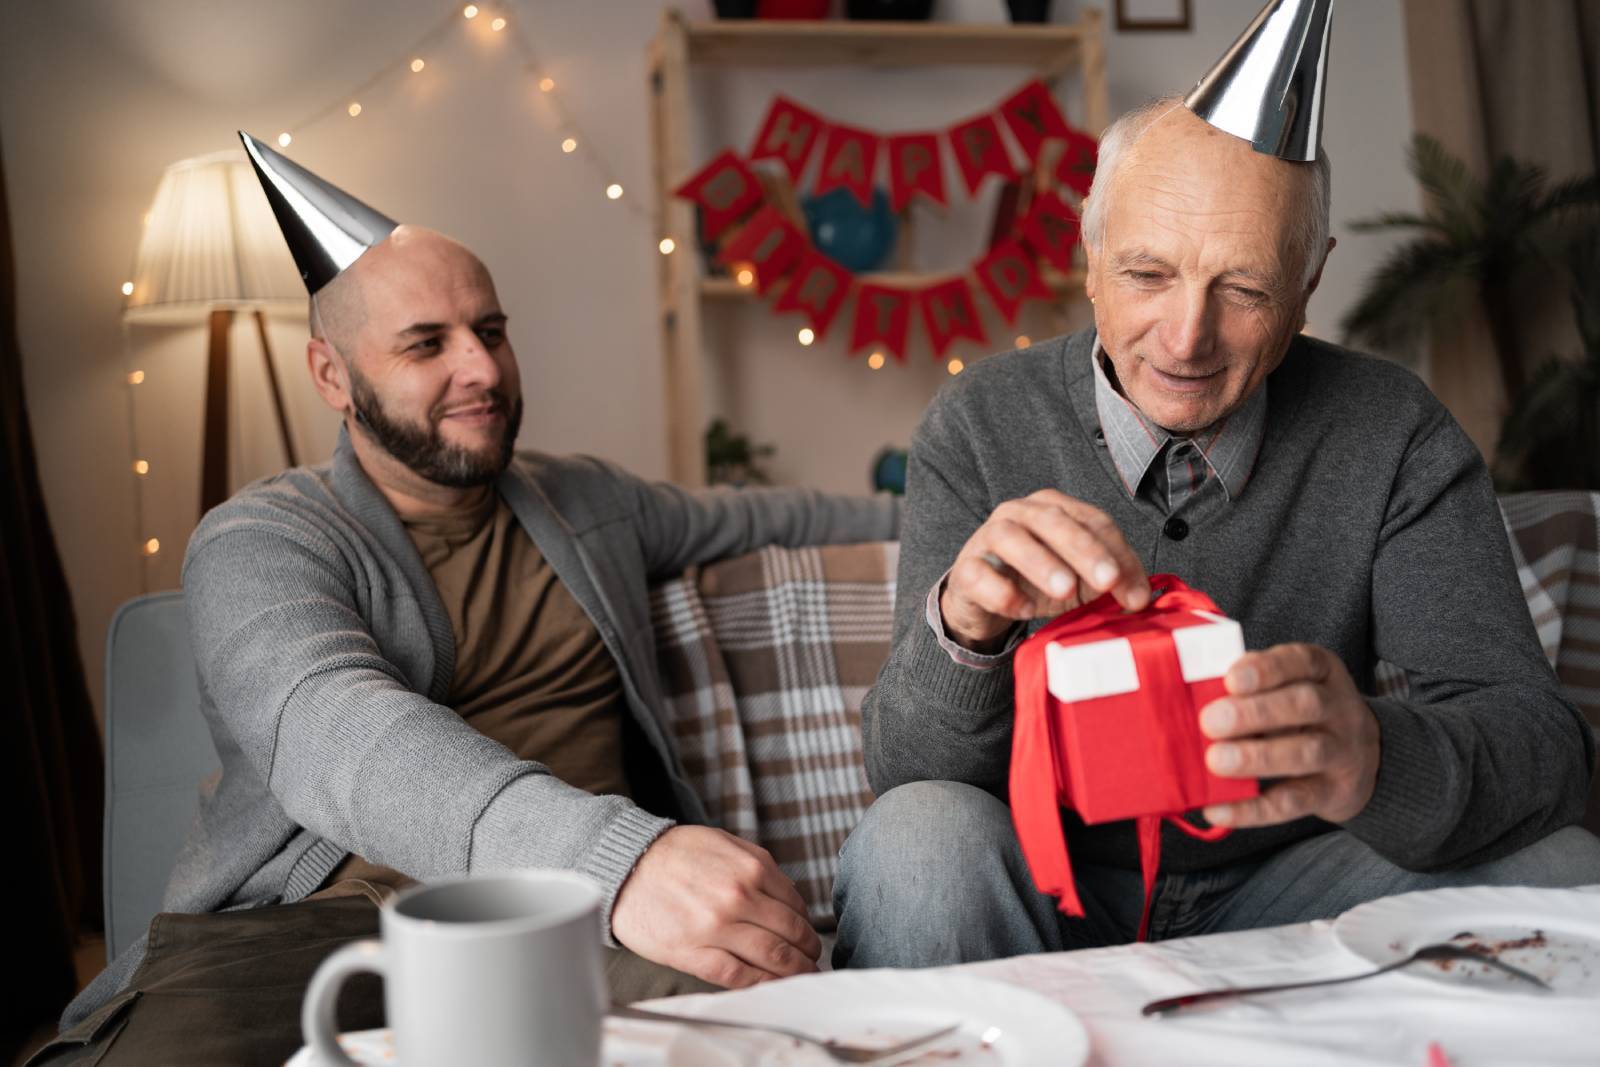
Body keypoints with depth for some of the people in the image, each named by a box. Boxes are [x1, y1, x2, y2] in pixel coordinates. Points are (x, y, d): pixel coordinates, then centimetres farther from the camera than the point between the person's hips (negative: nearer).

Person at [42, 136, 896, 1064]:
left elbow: (752, 518, 39)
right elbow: (329, 735, -21)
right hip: (323, 916, -2)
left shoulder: (587, 502, 20)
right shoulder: (258, 540, 0)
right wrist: (615, 855, -38)